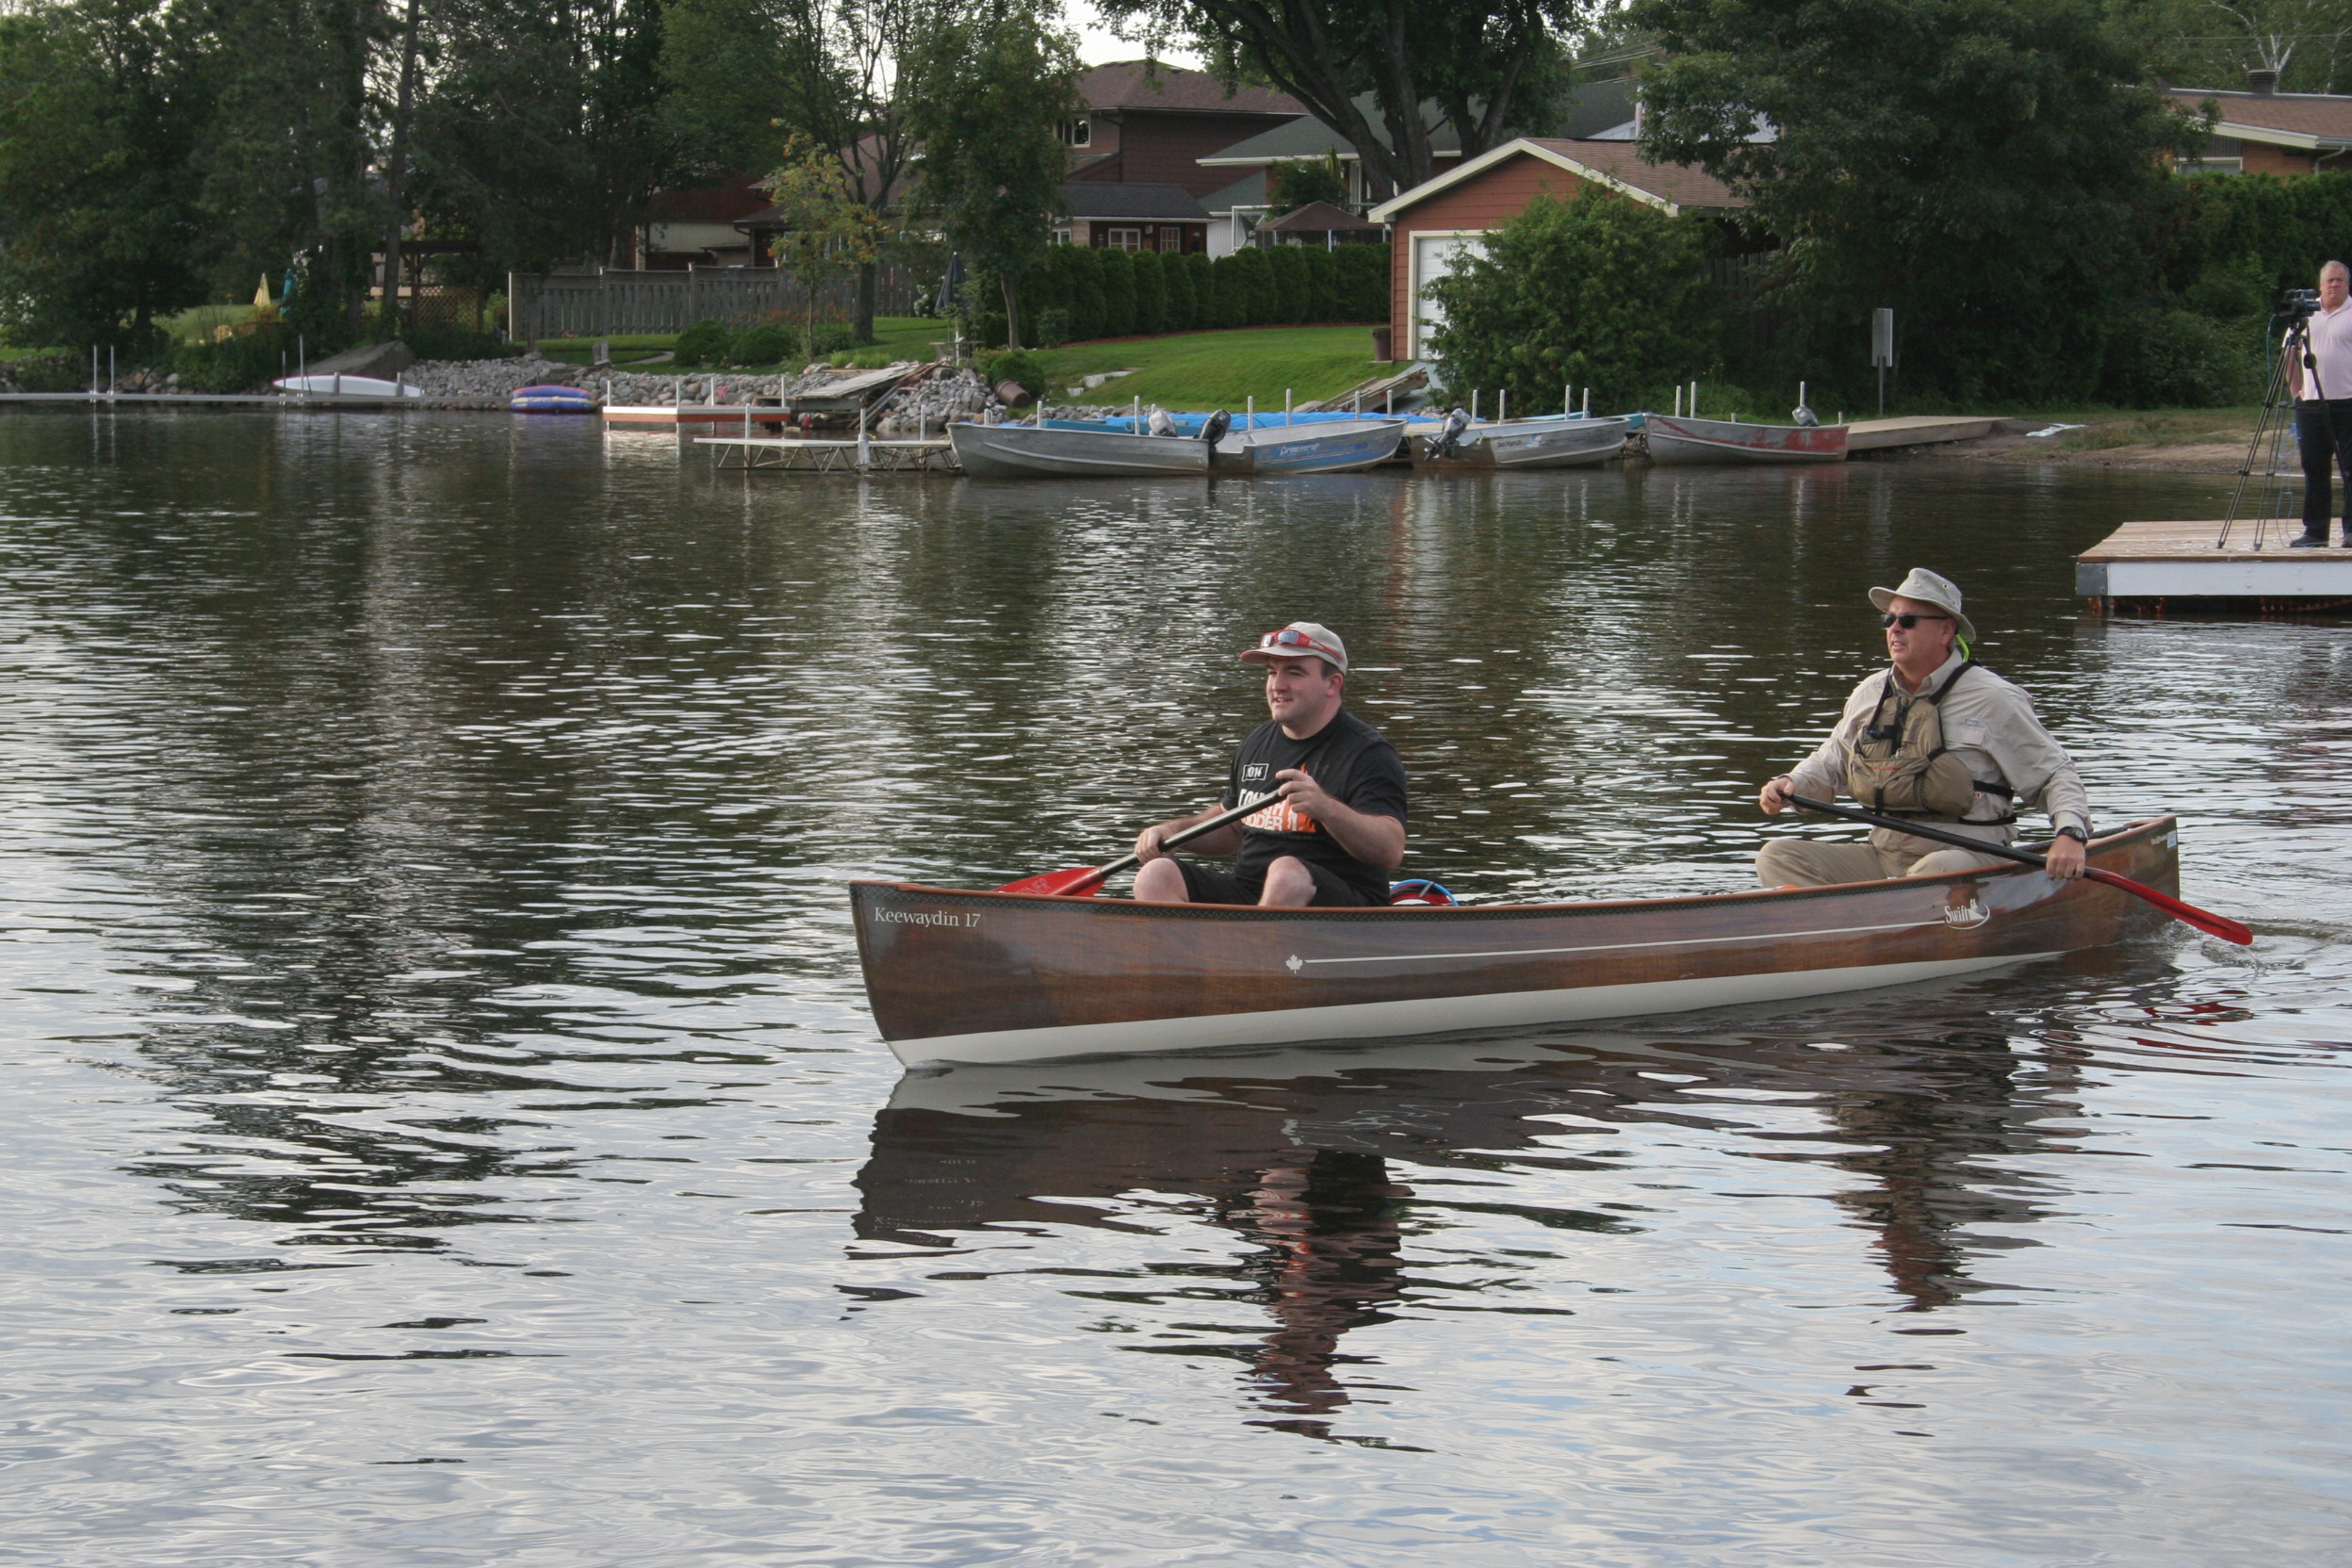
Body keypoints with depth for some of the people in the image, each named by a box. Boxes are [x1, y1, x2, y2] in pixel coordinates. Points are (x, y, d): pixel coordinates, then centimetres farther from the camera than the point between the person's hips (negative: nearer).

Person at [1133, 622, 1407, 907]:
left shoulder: (1367, 753, -6)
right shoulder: (1258, 744, 16)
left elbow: (1391, 853, -20)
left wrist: (1327, 808, -35)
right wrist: (1174, 830, 13)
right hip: (1246, 895, 6)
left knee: (1287, 874, -38)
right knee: (1157, 876, -16)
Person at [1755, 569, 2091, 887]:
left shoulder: (1992, 699, -3)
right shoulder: (1870, 695, 12)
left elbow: (2056, 773, 1)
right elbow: (1830, 764, 27)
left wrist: (2070, 833, -18)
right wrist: (1790, 785, 5)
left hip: (1969, 859, -6)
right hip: (1883, 858, 6)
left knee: (1935, 870, -41)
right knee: (1777, 856, -12)